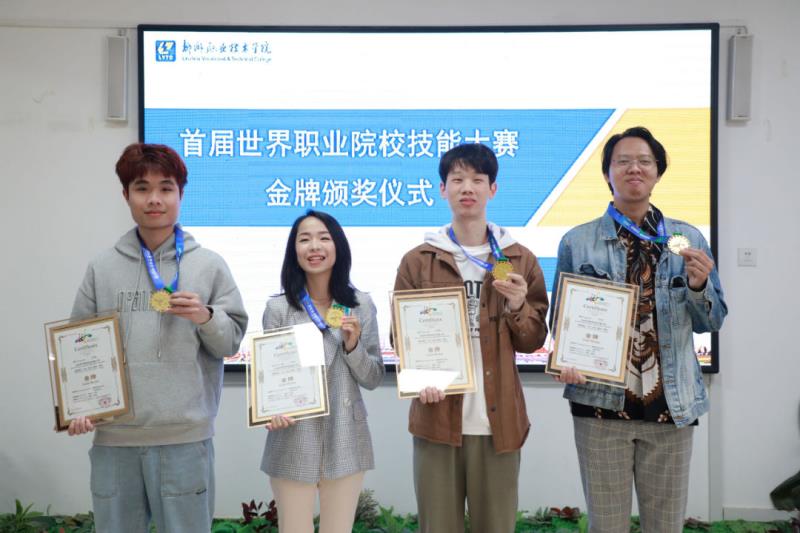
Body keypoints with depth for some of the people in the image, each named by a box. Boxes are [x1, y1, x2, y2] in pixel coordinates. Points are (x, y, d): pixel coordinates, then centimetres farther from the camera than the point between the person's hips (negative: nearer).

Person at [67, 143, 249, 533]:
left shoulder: (208, 265, 4)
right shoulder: (101, 269, 8)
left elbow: (232, 340, 6)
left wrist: (206, 318, -14)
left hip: (185, 436, -2)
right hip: (113, 436, 2)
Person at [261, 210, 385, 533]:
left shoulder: (361, 305, 3)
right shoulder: (278, 308, -3)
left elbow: (373, 379, 4)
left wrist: (353, 345, -13)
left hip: (346, 444, 2)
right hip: (293, 444, -2)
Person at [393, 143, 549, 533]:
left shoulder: (520, 260, 7)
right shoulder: (417, 261, 4)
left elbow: (533, 341, 8)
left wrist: (517, 308, -12)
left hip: (498, 418, 1)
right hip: (437, 416, -1)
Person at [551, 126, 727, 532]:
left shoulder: (688, 239, 5)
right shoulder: (577, 242, 0)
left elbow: (712, 321, 9)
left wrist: (698, 286, -11)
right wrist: (567, 361, -14)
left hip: (671, 405, 2)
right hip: (601, 404, -1)